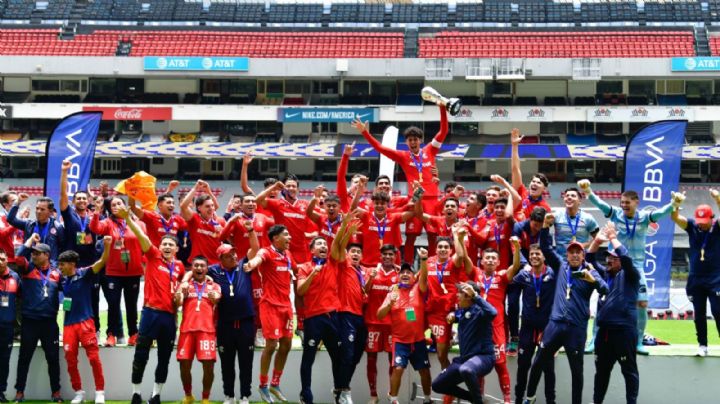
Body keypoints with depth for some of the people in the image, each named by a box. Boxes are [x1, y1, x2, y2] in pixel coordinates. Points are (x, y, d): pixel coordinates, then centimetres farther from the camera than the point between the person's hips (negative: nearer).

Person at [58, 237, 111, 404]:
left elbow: (102, 262, -17)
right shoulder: (63, 280, 9)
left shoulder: (84, 274, -6)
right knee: (70, 360, 5)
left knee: (94, 357, -6)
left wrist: (107, 245, -35)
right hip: (68, 324, 5)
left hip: (85, 322, -5)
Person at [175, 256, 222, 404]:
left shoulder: (214, 286, 15)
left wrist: (209, 283, -6)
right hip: (187, 329, 1)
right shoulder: (185, 285, 14)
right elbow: (177, 303, -1)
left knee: (209, 364, -8)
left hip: (207, 329, -1)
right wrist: (182, 291, -18)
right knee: (184, 364, 0)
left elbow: (216, 299, -4)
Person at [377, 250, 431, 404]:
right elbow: (380, 315, -3)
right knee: (398, 368, -15)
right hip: (400, 340, -1)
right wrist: (390, 304, -22)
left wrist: (423, 260, -34)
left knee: (424, 370, 8)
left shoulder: (418, 290, 3)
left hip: (419, 339, 1)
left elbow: (423, 277, -17)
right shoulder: (392, 294, 3)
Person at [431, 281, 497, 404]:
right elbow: (455, 315, 36)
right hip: (464, 358, 9)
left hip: (483, 356, -9)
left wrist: (475, 295, -32)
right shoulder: (461, 312, 11)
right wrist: (452, 315, 11)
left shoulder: (479, 310, -12)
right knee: (437, 385, 7)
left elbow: (492, 313, -36)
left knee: (466, 370, -42)